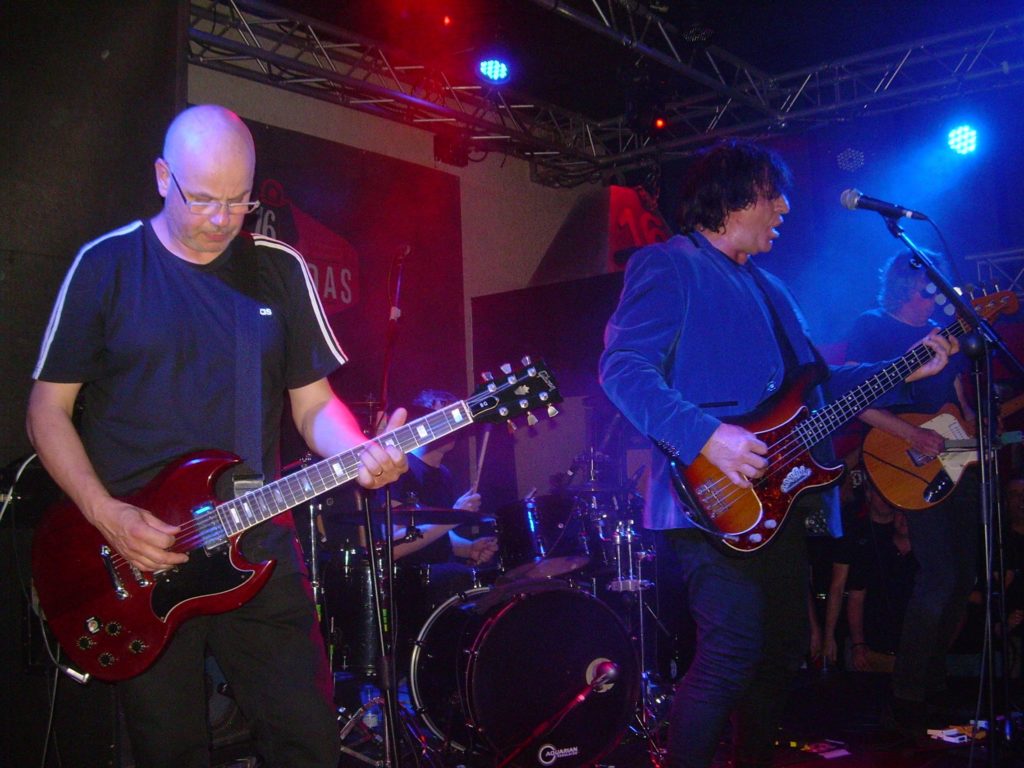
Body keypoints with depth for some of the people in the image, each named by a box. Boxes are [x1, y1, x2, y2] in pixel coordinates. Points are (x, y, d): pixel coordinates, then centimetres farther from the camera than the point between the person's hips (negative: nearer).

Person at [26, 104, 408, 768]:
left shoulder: (281, 270, 4)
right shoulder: (106, 266, -3)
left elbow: (314, 404, 7)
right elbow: (48, 408, 0)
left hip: (259, 553, 2)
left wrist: (361, 453, -14)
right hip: (135, 564, -1)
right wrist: (106, 514, -13)